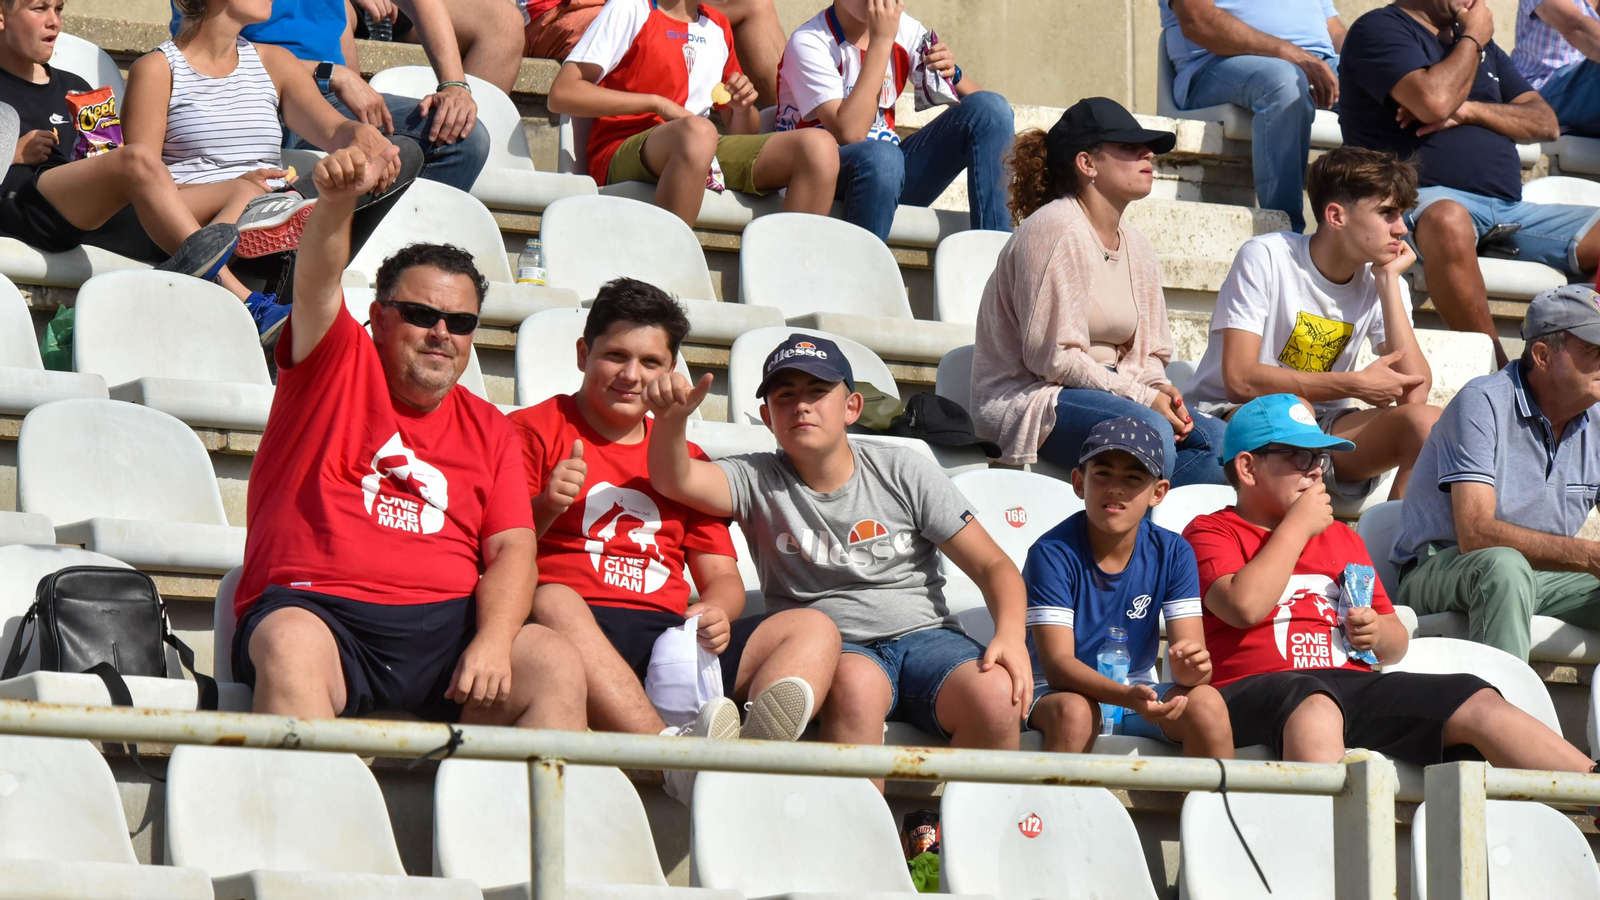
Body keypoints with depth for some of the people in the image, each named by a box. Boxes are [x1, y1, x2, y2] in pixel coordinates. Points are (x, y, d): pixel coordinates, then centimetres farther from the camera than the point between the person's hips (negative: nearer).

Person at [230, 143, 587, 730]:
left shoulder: (489, 430, 20)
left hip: (445, 622, 3)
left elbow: (514, 549, 9)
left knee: (558, 666, -22)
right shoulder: (336, 364, 13)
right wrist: (336, 202, -31)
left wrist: (493, 642, -12)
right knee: (291, 647, -37)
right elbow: (316, 283, -8)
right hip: (316, 608, -3)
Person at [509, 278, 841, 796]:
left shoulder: (686, 460, 27)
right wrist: (544, 507, -16)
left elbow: (722, 575, 21)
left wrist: (717, 613, -3)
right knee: (551, 602, -39)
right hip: (581, 631, -5)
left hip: (672, 634, 5)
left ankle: (754, 747, -48)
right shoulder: (533, 431, 12)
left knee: (814, 629, -13)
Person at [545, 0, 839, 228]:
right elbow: (561, 94, -10)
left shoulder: (718, 26, 20)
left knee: (819, 148, -15)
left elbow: (742, 134, 24)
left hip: (705, 159, 6)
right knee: (697, 131, -40)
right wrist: (657, 103, -14)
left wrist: (744, 107, 0)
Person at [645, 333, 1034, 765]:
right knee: (855, 681, -38)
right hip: (834, 649, -1)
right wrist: (671, 420, -33)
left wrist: (1011, 635, -13)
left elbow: (992, 566, 7)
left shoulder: (902, 471, 9)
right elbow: (674, 480, -11)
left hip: (923, 635, 1)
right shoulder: (757, 481, 8)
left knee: (996, 695, -30)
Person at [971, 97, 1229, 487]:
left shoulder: (1137, 249, 16)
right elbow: (1052, 356, -17)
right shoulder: (1056, 229, -11)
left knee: (1219, 440, -16)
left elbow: (1146, 356, 19)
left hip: (1104, 392, 9)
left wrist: (1160, 391, -6)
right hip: (1027, 399, -9)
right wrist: (1143, 398, -18)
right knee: (1148, 431, -35)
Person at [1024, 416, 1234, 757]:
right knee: (1074, 711, -37)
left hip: (1140, 691, 4)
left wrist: (1191, 668, -36)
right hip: (1061, 692, -4)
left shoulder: (1172, 554, -3)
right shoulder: (1052, 553, -15)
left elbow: (1190, 646, -9)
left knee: (1207, 703, -26)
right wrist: (1128, 697, -41)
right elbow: (1057, 664, -23)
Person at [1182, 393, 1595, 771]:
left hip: (1353, 682, 6)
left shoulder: (1341, 538, 30)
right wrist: (1297, 526, 0)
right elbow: (1245, 605, -12)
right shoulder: (1211, 533, 10)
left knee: (1479, 704, -14)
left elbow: (1398, 642, 29)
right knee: (1315, 707, -43)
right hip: (1255, 689, -6)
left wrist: (1378, 634, 3)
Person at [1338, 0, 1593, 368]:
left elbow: (1545, 123, 19)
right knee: (1447, 220, -42)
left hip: (1509, 209, 7)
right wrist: (1472, 38, 3)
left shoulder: (1481, 44, 27)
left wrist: (1468, 110, 1)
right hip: (1424, 199, -7)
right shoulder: (1380, 30, 4)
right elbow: (1434, 101, -15)